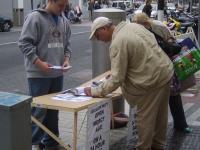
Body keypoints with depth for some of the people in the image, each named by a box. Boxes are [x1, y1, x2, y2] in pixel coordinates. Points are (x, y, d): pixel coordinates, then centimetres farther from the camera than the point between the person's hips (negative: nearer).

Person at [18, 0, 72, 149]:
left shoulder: (63, 20, 10)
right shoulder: (35, 17, -11)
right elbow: (24, 43, -14)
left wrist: (66, 58, 2)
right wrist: (39, 62, -19)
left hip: (57, 73, 6)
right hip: (39, 74, -6)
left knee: (54, 109, 14)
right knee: (39, 110, -1)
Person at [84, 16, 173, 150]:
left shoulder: (118, 43, -20)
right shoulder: (133, 25, 6)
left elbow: (116, 79, -21)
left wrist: (95, 91, -11)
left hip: (152, 80, -10)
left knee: (145, 118, 5)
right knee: (160, 115, 21)